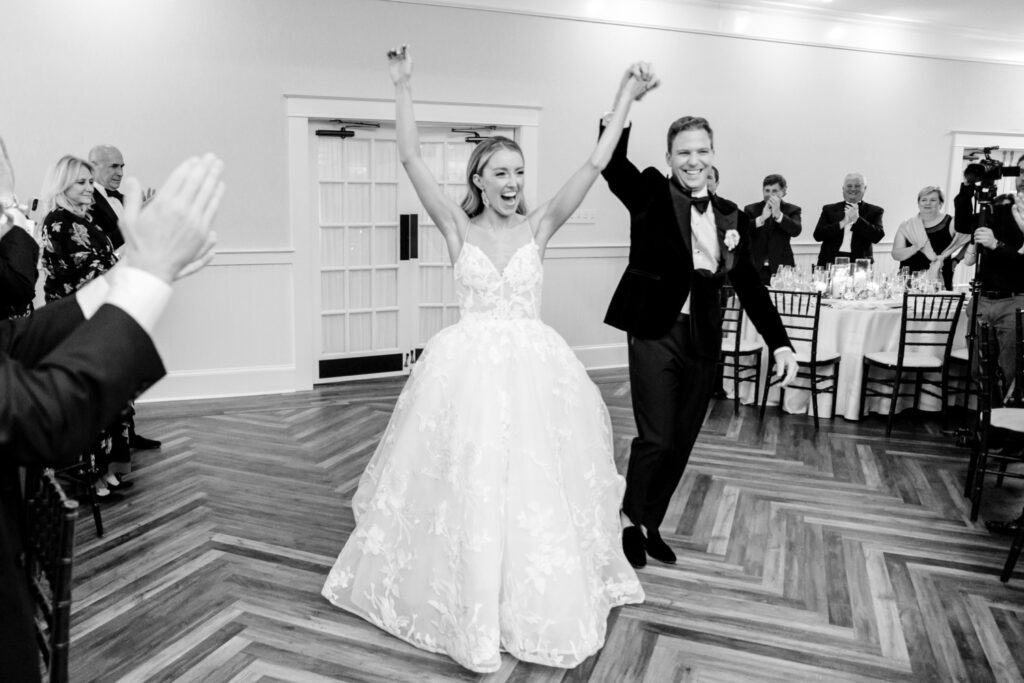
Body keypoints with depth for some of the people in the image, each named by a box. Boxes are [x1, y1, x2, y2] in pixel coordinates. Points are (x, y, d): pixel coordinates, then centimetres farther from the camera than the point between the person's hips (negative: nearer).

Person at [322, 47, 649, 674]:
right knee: (464, 488, 5)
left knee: (537, 483, 6)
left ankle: (543, 601, 29)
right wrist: (403, 87, -6)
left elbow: (595, 165, -1)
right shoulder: (458, 227, 2)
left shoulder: (538, 227, 3)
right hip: (468, 371, 0)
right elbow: (412, 160, -3)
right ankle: (469, 604, 27)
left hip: (532, 371, 1)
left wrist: (625, 100, -2)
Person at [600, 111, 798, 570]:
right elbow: (611, 161, -18)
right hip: (655, 332, -5)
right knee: (657, 438, -4)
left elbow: (749, 285, 12)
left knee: (682, 441, 11)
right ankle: (630, 519, 22)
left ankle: (650, 523, 31)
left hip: (702, 339, 5)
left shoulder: (732, 217, 11)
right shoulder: (650, 193, 0)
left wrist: (779, 342, 6)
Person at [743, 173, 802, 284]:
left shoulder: (792, 210, 8)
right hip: (755, 269, 1)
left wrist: (778, 214, -23)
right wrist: (761, 218, -20)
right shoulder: (751, 209, 10)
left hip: (781, 269, 0)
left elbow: (796, 231, -10)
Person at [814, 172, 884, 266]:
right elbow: (817, 235, 1)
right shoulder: (829, 209, 13)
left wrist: (857, 219, -10)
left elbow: (877, 237, -2)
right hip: (830, 262, 0)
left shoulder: (874, 211, 12)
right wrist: (843, 222, -8)